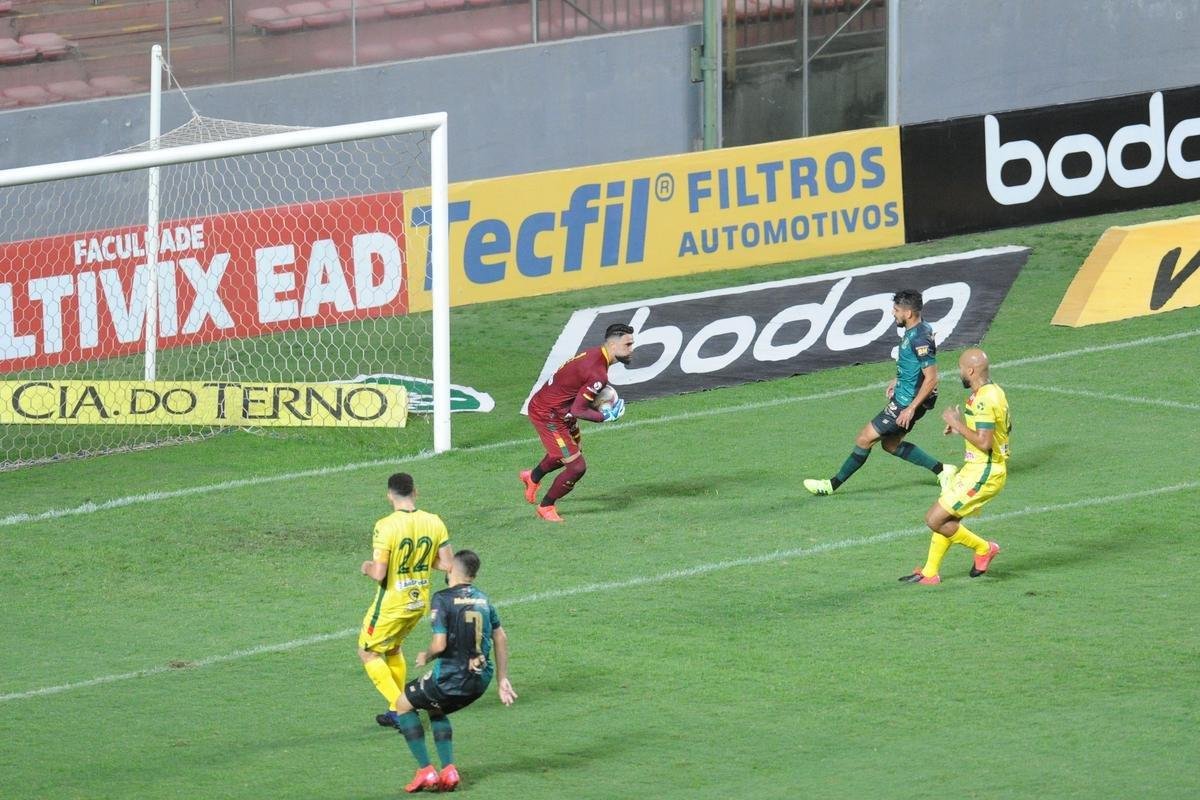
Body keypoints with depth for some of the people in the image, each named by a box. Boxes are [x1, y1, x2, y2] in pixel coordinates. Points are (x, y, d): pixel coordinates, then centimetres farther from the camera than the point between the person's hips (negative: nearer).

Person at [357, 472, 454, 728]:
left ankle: (399, 709, 2)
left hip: (392, 603, -6)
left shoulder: (386, 527, -22)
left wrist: (367, 568, -1)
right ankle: (398, 709, 27)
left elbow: (379, 573, -24)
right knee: (393, 649, 27)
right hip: (420, 601, 6)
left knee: (368, 652, 12)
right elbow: (447, 564, -2)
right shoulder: (434, 522, -6)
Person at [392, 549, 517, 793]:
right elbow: (501, 638, 14)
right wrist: (502, 680, 20)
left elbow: (440, 644, -20)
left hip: (450, 679, -6)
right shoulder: (483, 600, 8)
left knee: (403, 705, 18)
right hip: (480, 681, 6)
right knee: (436, 710, 32)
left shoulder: (443, 599, -13)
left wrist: (426, 656, 3)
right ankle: (448, 770, 17)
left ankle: (425, 771, 9)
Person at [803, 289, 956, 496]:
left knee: (865, 438, -2)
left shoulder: (920, 339, -26)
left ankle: (832, 485, 10)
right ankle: (942, 470, 23)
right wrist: (897, 380, 17)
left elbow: (931, 378, -27)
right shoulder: (918, 329, 5)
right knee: (891, 444, 21)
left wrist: (911, 409, -25)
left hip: (907, 402, -10)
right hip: (903, 396, 10)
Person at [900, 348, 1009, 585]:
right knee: (943, 516, 17)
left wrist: (958, 425, -16)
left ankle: (983, 548, 6)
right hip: (977, 469, 10)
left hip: (982, 474, -10)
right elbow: (1006, 426, 24)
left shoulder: (984, 400, -23)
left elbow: (984, 443, -29)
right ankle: (930, 572, 26)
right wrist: (963, 427, 16)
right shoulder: (994, 392, 9)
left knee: (934, 519, -8)